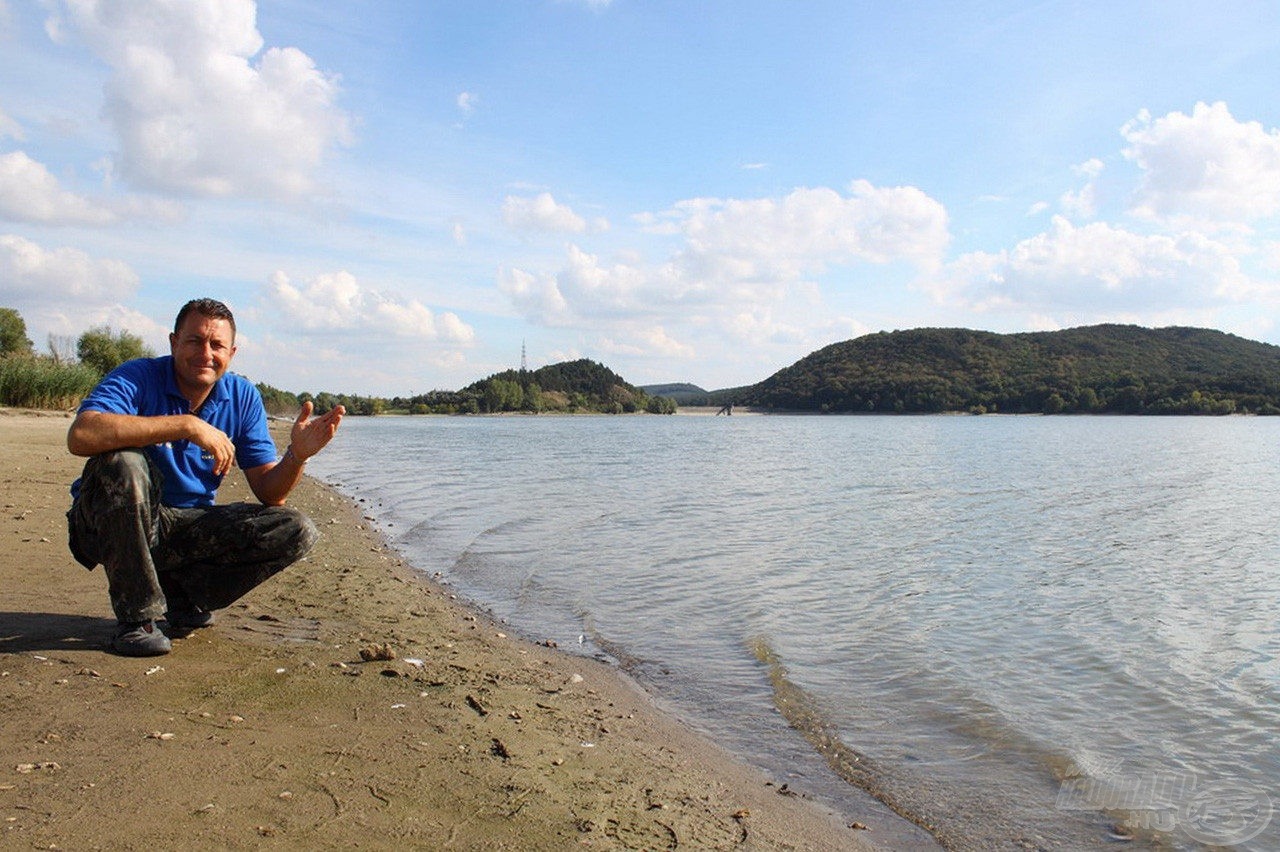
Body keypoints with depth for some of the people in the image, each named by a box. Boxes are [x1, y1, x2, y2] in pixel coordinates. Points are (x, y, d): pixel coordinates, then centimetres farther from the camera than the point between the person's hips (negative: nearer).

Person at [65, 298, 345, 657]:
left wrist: (297, 455, -26)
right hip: (115, 527, -3)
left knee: (296, 530, -12)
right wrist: (187, 424, -38)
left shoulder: (243, 397, -2)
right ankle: (136, 616, -20)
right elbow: (80, 435, -37)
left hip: (190, 528, 4)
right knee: (121, 461, -35)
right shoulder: (137, 378, -15)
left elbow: (269, 492, -5)